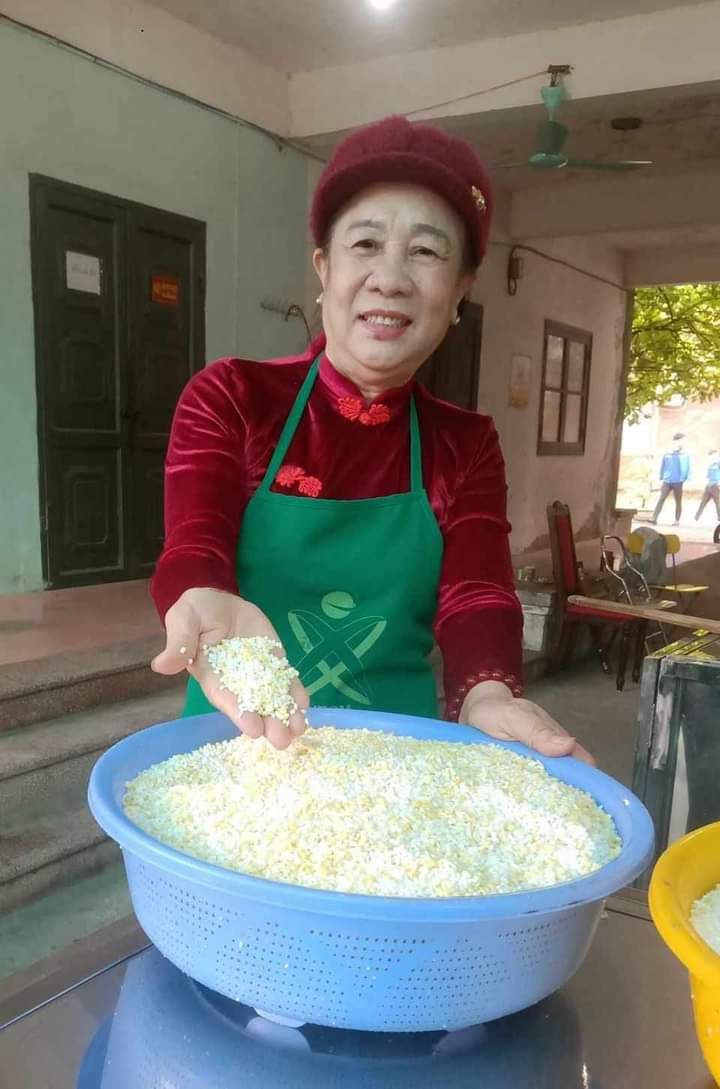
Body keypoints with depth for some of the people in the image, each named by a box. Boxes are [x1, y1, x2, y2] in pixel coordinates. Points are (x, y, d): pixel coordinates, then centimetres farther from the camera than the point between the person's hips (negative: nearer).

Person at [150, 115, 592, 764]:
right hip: (238, 752, 0)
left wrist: (489, 697, -33)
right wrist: (211, 611, -41)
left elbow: (477, 596, -12)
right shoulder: (228, 399, -5)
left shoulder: (468, 447, 1)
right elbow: (193, 552, -18)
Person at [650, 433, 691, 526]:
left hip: (678, 482, -1)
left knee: (678, 502, 7)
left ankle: (677, 521, 13)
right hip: (667, 481, 1)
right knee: (661, 499, -10)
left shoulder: (684, 455, -1)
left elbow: (687, 469, 2)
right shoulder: (667, 454, 5)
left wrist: (685, 480, -5)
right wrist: (661, 479, 14)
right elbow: (662, 468, 13)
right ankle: (654, 518, -16)